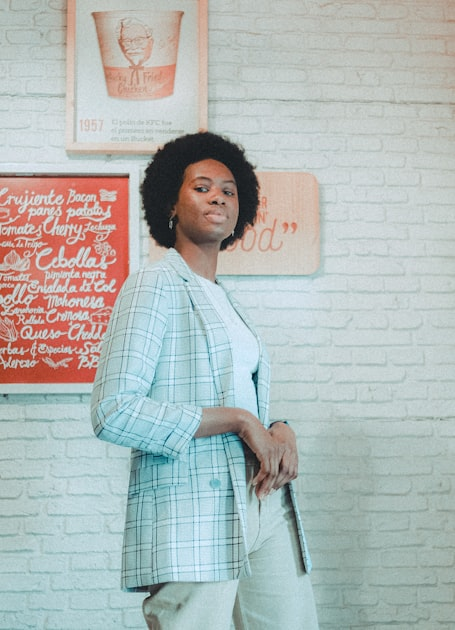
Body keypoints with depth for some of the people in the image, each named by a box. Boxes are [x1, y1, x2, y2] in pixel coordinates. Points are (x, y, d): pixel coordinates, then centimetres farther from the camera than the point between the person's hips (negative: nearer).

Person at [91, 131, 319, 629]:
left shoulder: (225, 301, 20)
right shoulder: (155, 285, -4)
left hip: (264, 506, 7)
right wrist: (238, 419, -15)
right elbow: (114, 411, -16)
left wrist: (280, 432, 1)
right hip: (192, 519, -7)